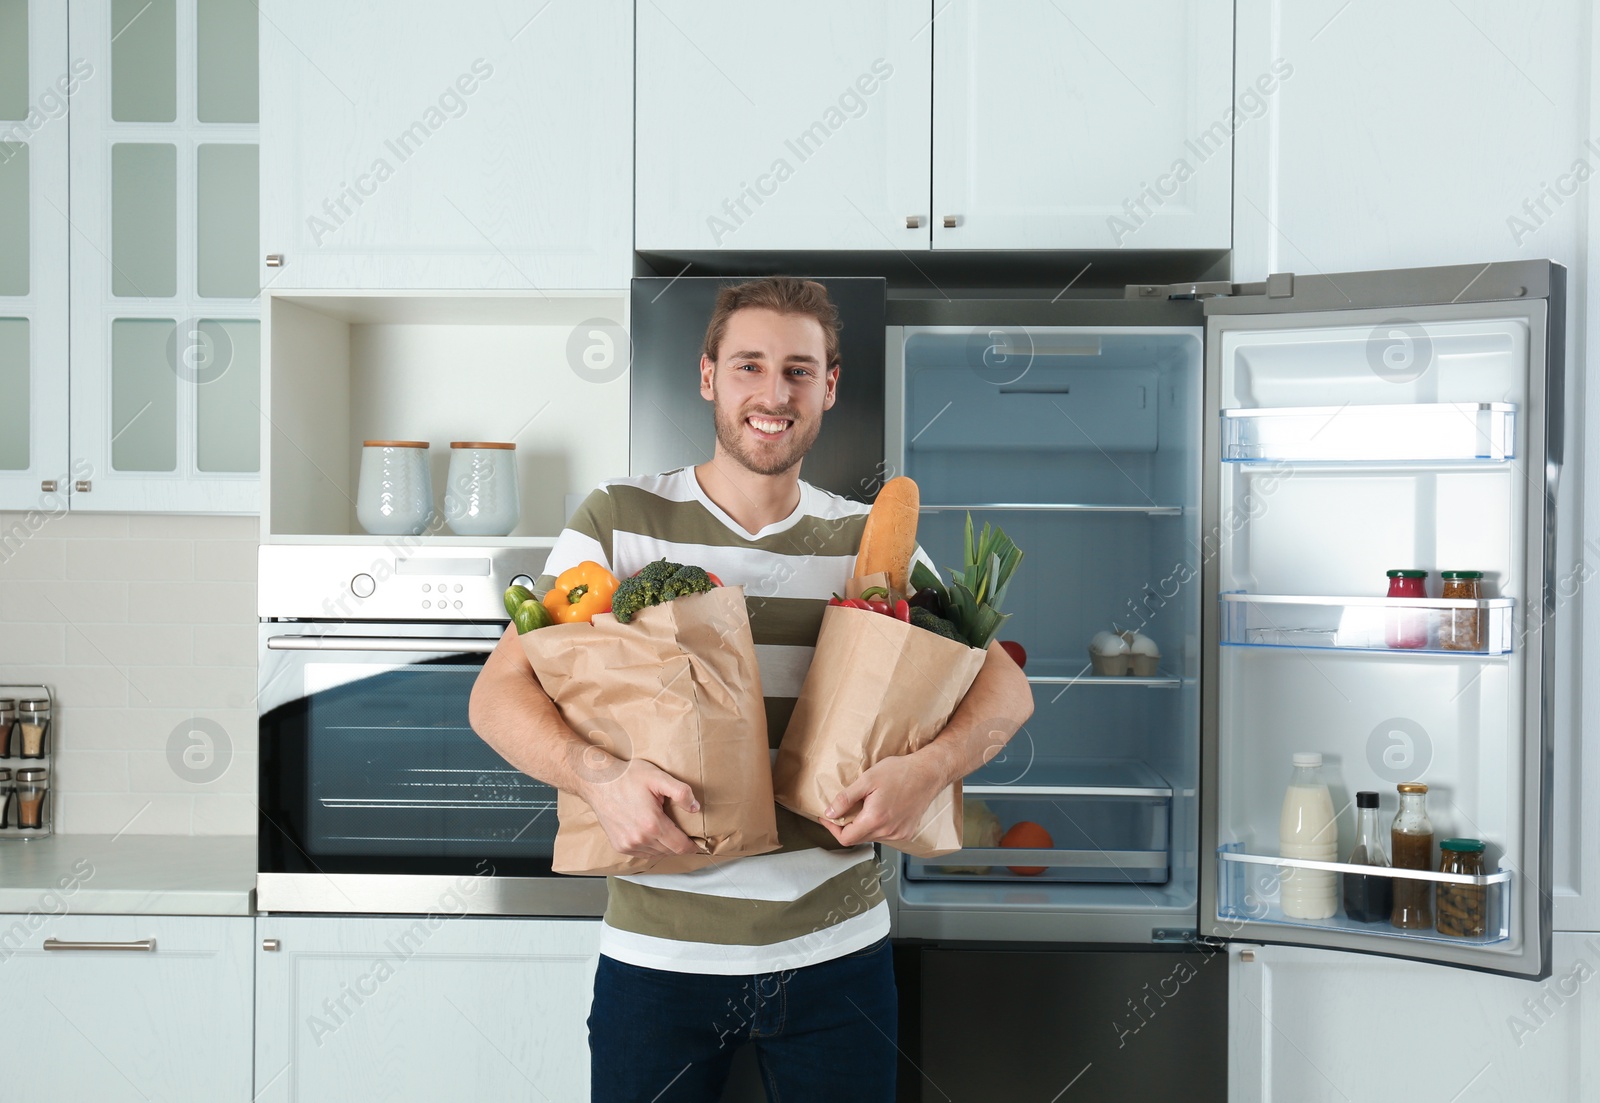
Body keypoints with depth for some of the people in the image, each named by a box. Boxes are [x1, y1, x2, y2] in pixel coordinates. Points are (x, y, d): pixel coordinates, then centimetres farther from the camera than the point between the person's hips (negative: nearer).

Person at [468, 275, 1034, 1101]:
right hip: (657, 957, -2)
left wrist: (930, 767, -17)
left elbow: (1006, 687, 4)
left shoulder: (871, 542, 4)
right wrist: (597, 776, -26)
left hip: (838, 950, 2)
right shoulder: (619, 522, -3)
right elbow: (499, 692, -7)